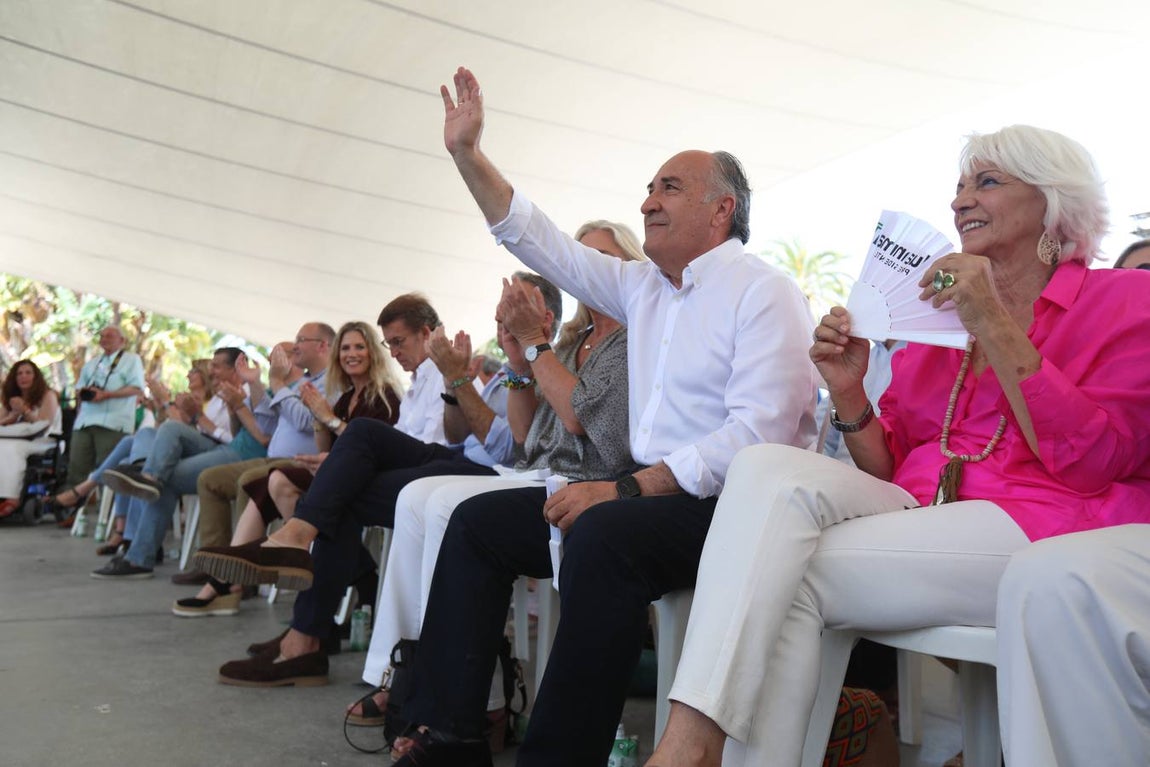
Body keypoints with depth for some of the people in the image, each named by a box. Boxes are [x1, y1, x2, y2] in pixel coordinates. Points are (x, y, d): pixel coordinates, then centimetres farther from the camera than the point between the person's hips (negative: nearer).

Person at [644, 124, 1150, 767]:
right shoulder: (937, 314, 19)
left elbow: (1094, 462, -11)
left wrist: (995, 325, -14)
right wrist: (849, 394, -3)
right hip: (918, 513, 5)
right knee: (769, 468, -23)